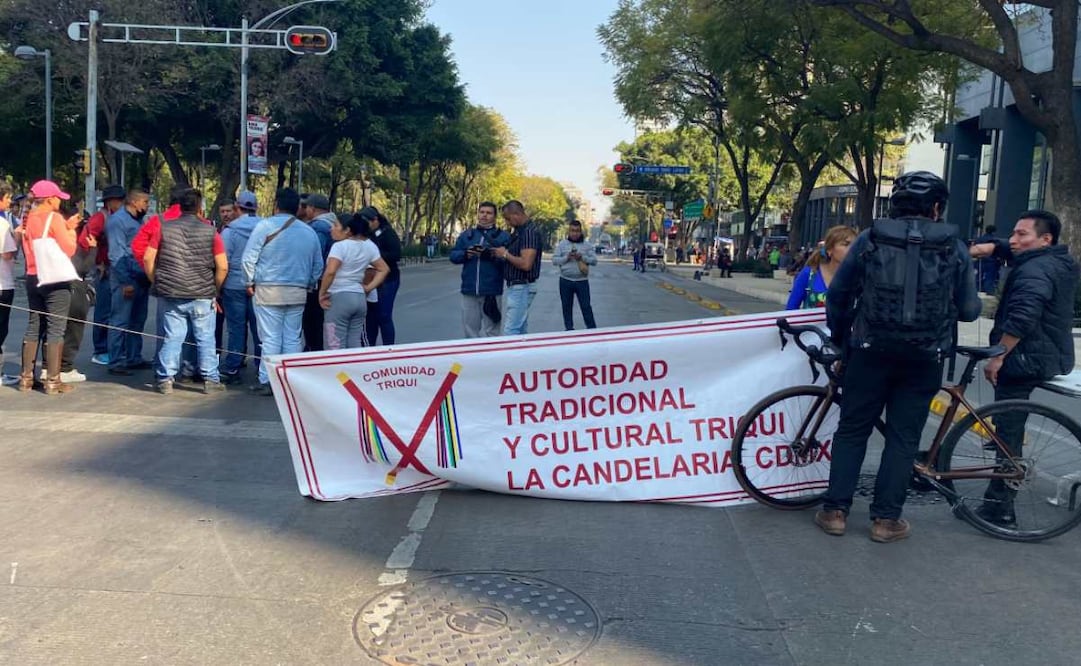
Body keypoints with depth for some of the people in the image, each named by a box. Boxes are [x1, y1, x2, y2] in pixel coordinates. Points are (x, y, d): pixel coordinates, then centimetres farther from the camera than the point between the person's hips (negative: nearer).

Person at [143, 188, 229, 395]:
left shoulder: (164, 228, 3)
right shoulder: (210, 231, -2)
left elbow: (148, 259, 1)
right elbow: (223, 267, -5)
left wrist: (157, 283, 13)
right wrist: (214, 289, 8)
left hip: (169, 294, 2)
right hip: (202, 295, -2)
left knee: (172, 337, 7)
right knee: (205, 338, 6)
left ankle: (165, 380, 10)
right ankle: (210, 380, 10)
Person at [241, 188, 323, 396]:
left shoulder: (265, 226, -6)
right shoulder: (309, 232, 8)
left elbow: (248, 258, -7)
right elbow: (318, 266, 14)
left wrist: (250, 282, 6)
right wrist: (308, 286, 25)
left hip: (268, 291, -4)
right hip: (298, 293, 4)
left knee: (271, 338, 0)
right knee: (293, 338, 9)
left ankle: (267, 382, 3)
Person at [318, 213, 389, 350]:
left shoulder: (340, 246, -12)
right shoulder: (369, 246, 10)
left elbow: (330, 272, -24)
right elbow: (384, 269, 15)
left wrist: (322, 293, -12)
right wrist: (369, 287, 11)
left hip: (339, 298, -7)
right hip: (360, 298, 7)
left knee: (335, 347, -4)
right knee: (355, 346, 11)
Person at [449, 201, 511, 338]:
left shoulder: (503, 236, 4)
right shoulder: (466, 234, 15)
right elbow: (453, 255, 10)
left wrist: (493, 255, -23)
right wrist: (465, 254, -10)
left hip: (491, 292, -4)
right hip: (469, 291, 4)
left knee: (489, 334, -3)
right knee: (470, 331, 9)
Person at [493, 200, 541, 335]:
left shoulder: (530, 231, -18)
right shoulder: (518, 230, 13)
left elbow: (526, 264, -26)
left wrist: (505, 254, -14)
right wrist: (502, 253, 6)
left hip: (522, 288, -10)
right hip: (515, 287, 10)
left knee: (510, 332, -12)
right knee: (521, 330, 14)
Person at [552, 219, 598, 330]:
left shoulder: (587, 245, 5)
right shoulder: (561, 244, 5)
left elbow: (594, 260, 0)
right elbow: (554, 260, 0)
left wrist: (582, 257, -16)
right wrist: (566, 257, -16)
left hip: (582, 281, -1)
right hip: (565, 281, 1)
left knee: (586, 306, 0)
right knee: (567, 307, 7)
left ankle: (592, 329, 5)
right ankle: (569, 329, 17)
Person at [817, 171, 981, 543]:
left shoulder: (870, 240, 0)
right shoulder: (955, 248, 0)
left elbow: (838, 294, 2)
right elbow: (969, 310, 3)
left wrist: (840, 336, 17)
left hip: (871, 352, 0)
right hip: (924, 359, 0)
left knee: (852, 430, 10)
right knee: (903, 438, 9)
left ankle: (835, 511, 11)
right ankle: (886, 519, 12)